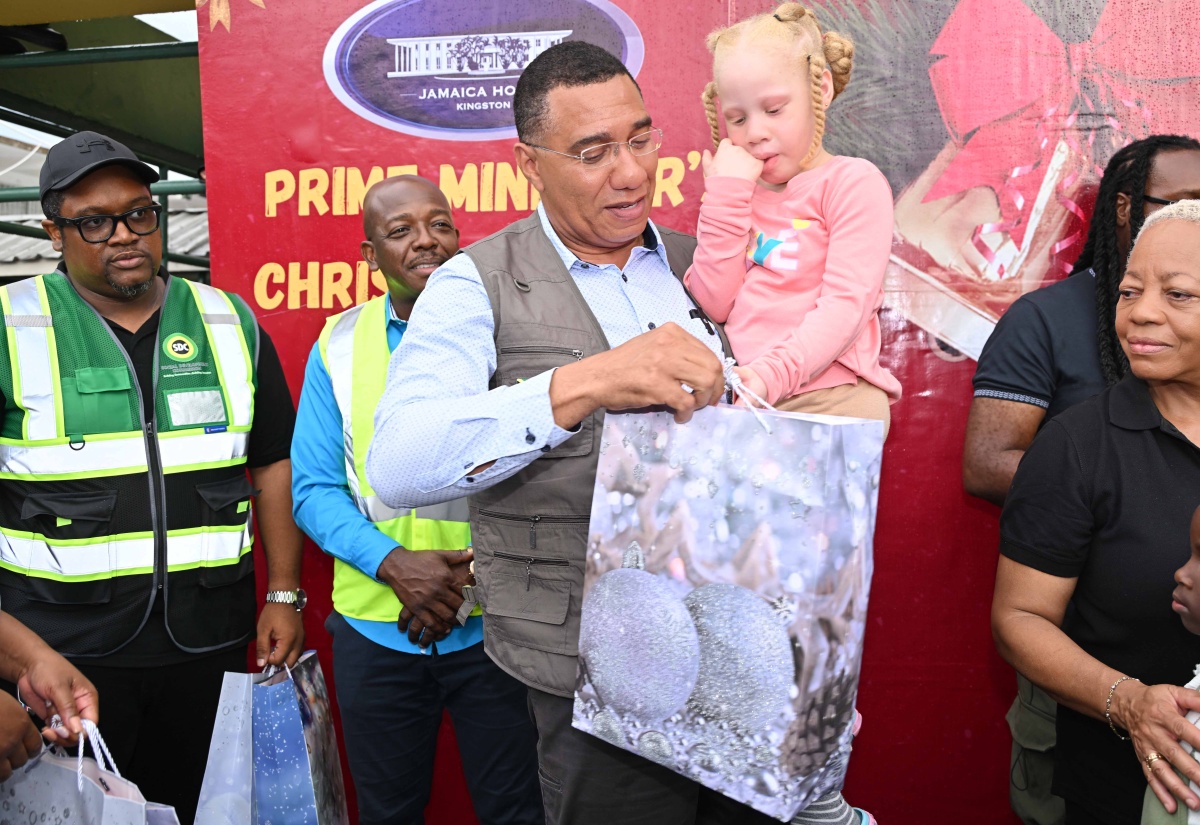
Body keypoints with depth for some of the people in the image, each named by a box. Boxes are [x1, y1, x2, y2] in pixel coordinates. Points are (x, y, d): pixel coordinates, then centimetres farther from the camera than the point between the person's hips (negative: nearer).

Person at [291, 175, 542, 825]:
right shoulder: (339, 346, 2)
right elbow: (313, 489, 1)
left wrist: (472, 575, -14)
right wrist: (394, 564, -15)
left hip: (494, 620, -2)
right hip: (376, 626, 2)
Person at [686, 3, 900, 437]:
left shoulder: (852, 181, 2)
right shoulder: (738, 191, 18)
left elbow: (846, 304, -11)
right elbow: (712, 305, 5)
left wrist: (770, 375, -25)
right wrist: (724, 197, -1)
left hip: (826, 395, -4)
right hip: (735, 394, 4)